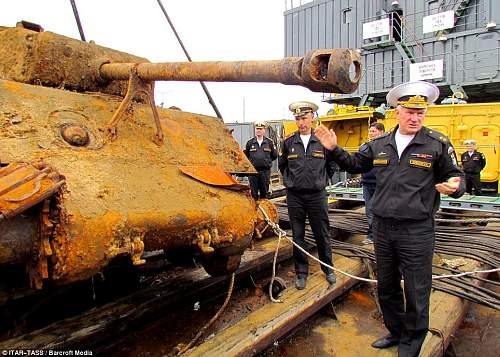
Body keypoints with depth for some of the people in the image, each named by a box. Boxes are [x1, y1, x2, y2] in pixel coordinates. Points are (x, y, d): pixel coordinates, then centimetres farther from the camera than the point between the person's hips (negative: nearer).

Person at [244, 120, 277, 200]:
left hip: (265, 171, 0)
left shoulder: (269, 142, 4)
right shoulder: (250, 142, 3)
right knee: (253, 193, 4)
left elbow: (274, 155, 11)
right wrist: (251, 162, 6)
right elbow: (245, 155, 10)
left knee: (264, 192, 9)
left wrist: (267, 161, 8)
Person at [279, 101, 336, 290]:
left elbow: (330, 164, 13)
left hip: (317, 195, -1)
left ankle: (328, 269, 29)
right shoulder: (288, 142, 3)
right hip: (294, 196, 1)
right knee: (298, 236, 8)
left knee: (322, 234, 9)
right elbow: (282, 165, 18)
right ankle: (301, 272, 22)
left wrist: (320, 180, 11)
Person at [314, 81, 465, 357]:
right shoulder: (380, 144, 7)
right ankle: (395, 332, 42)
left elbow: (455, 177, 2)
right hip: (382, 227, 5)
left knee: (416, 293, 7)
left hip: (416, 231, -4)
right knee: (386, 287, 19)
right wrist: (334, 149, 5)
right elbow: (354, 164, 18)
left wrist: (454, 186, -20)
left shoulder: (437, 144, -5)